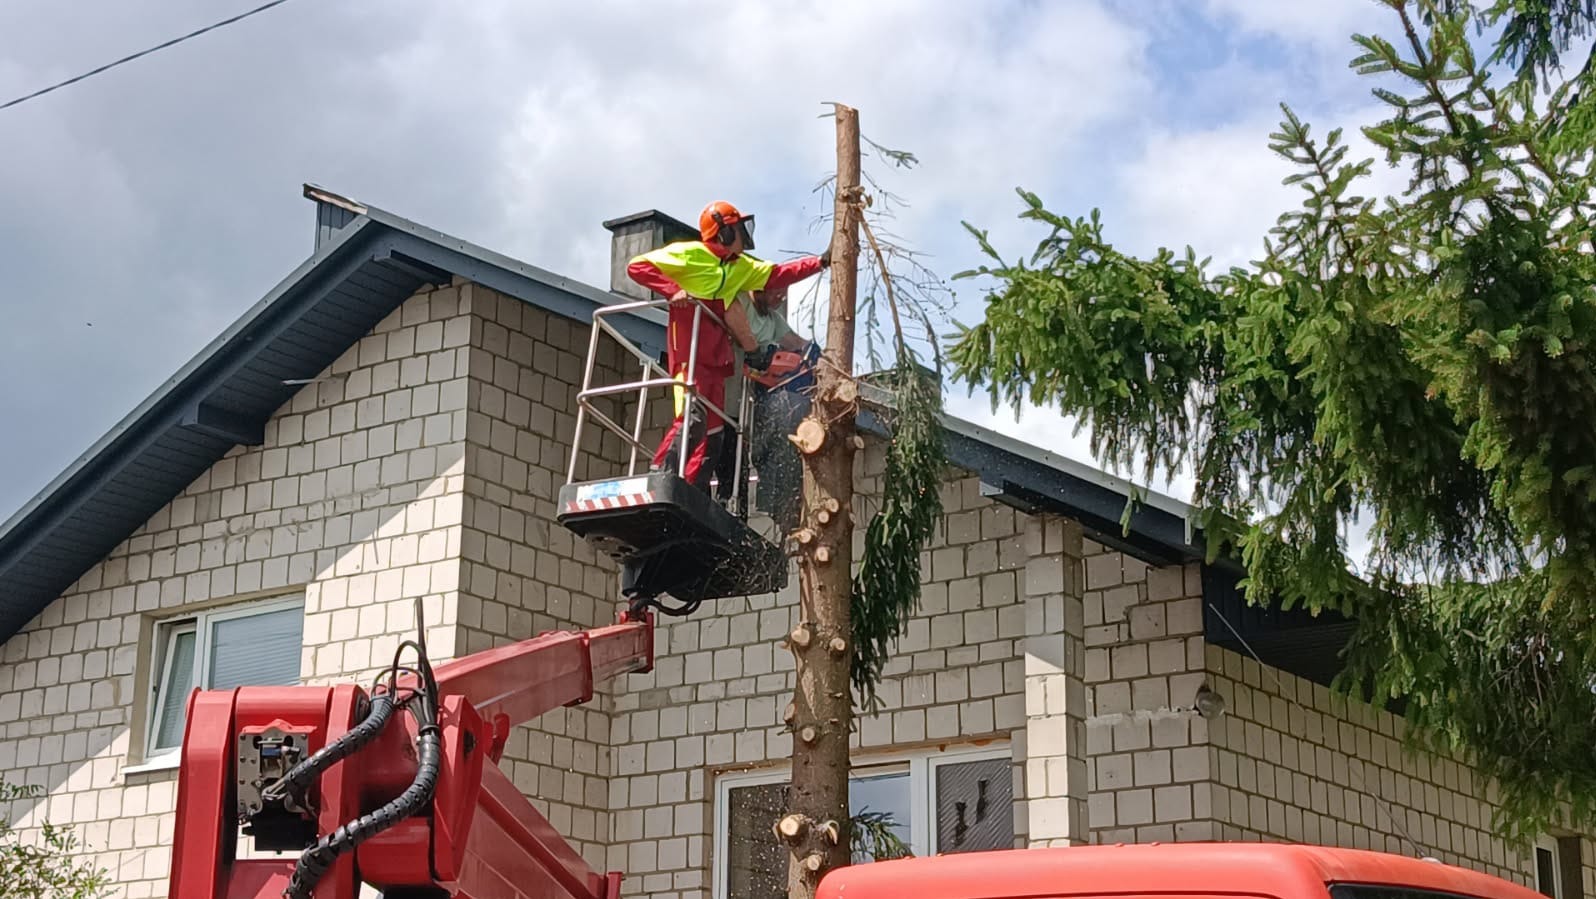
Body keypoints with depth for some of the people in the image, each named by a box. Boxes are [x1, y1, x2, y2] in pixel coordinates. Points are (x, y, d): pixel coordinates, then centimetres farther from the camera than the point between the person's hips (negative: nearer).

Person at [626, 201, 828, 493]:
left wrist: (821, 262, 13)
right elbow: (637, 266, -7)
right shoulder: (688, 253, -4)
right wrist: (674, 290, -18)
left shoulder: (739, 267, 19)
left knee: (712, 434, 5)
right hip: (689, 356, -9)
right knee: (693, 419, -24)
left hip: (715, 361, 9)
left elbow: (778, 274, 20)